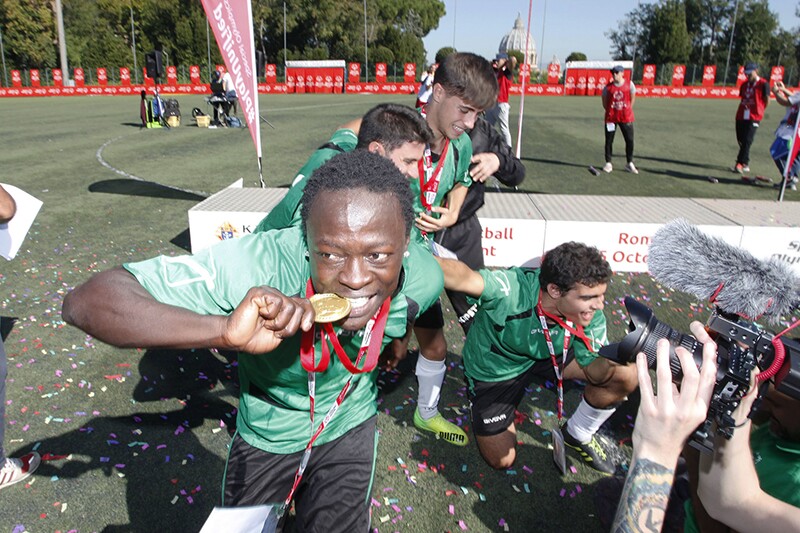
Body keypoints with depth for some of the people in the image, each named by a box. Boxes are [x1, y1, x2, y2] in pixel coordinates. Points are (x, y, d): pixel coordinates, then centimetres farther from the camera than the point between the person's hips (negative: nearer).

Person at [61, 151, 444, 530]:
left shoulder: (423, 277, -27)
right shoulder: (258, 266, -41)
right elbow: (85, 302, -43)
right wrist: (224, 330, -57)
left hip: (348, 428, 1)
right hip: (266, 436, -1)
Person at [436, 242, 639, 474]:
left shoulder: (591, 315, -25)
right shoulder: (510, 290, -42)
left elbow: (593, 371, -18)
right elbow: (462, 277, -55)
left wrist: (617, 364, -39)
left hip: (545, 356, 4)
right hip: (494, 371, -4)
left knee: (625, 376, -12)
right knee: (502, 460, 3)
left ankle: (578, 435, 16)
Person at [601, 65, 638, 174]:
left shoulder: (629, 84, -1)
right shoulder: (608, 87, 0)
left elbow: (632, 99, 5)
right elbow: (605, 102, 6)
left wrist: (626, 111, 4)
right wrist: (610, 112, 3)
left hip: (626, 117, 0)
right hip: (611, 117, 0)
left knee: (630, 140, 0)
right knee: (609, 140, 4)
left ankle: (629, 163, 13)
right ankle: (608, 163, 15)